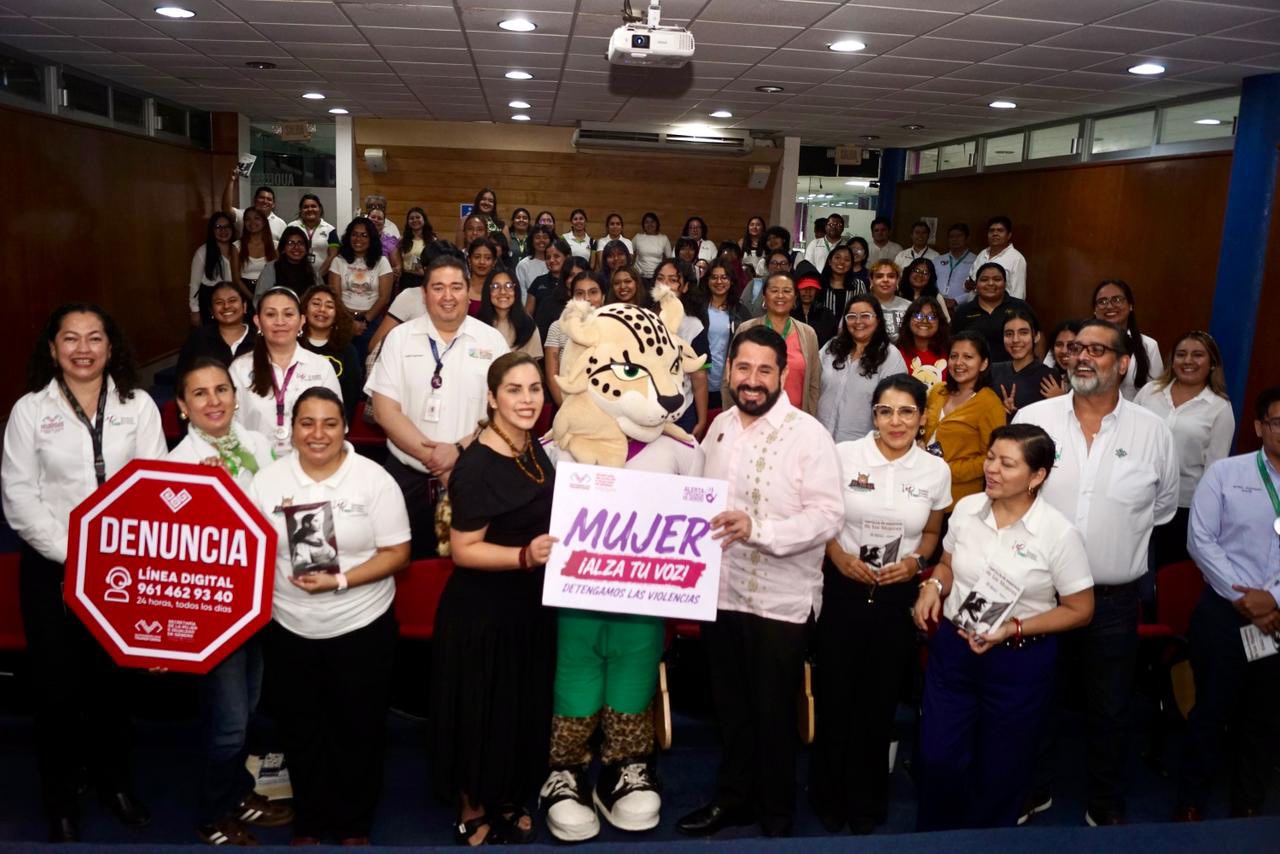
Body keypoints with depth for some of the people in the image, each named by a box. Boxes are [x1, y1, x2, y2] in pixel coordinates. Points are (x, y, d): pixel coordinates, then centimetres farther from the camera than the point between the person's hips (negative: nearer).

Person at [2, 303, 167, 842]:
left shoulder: (138, 405, 0)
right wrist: (72, 556, -13)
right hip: (52, 567, -1)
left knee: (114, 676, 13)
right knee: (57, 683, 6)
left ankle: (113, 778, 33)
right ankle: (60, 800, 25)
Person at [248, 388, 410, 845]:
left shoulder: (374, 479, -10)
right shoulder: (268, 479, -2)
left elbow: (396, 553, -10)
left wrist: (340, 580, -21)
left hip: (362, 628, -2)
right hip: (290, 630, 2)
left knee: (359, 731, 12)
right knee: (301, 732, 17)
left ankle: (354, 826, 34)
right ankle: (308, 823, 39)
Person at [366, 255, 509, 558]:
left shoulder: (492, 341, 2)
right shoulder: (400, 337, 3)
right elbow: (384, 409, -4)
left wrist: (459, 450, -16)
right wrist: (430, 455, -14)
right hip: (406, 476, 1)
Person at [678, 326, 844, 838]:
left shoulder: (808, 434, -14)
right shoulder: (720, 426, 6)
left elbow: (829, 515, -20)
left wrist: (757, 528, -30)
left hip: (780, 600, -5)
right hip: (722, 591, 6)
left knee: (773, 714, 11)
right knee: (730, 707, 20)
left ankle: (776, 819, 32)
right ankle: (733, 798, 40)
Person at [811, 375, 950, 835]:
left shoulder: (936, 470, -2)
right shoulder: (843, 455, -8)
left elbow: (931, 532, 11)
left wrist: (916, 562, -7)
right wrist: (838, 554, -14)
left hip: (899, 595, 2)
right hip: (843, 588, -1)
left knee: (880, 700, 13)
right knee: (834, 695, 7)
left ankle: (867, 803, 33)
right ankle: (829, 797, 30)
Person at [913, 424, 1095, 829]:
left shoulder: (1058, 533, -16)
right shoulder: (967, 508, -4)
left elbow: (1080, 610, -8)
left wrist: (1014, 629, -18)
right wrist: (933, 586, -9)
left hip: (1019, 662, -3)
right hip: (952, 648, 3)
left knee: (1000, 770, 15)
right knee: (936, 759, 11)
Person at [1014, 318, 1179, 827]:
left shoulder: (1152, 432, -4)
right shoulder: (1032, 419, -6)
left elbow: (1162, 508, 10)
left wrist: (1116, 540, 9)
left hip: (1114, 600, 0)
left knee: (1108, 710, 16)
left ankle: (1107, 808, 37)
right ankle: (1033, 790, 38)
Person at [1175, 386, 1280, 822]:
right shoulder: (1225, 473, -2)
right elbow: (1201, 540, -5)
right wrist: (1242, 597, -11)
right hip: (1225, 611, -2)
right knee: (1212, 709, 5)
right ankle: (1190, 801, 21)